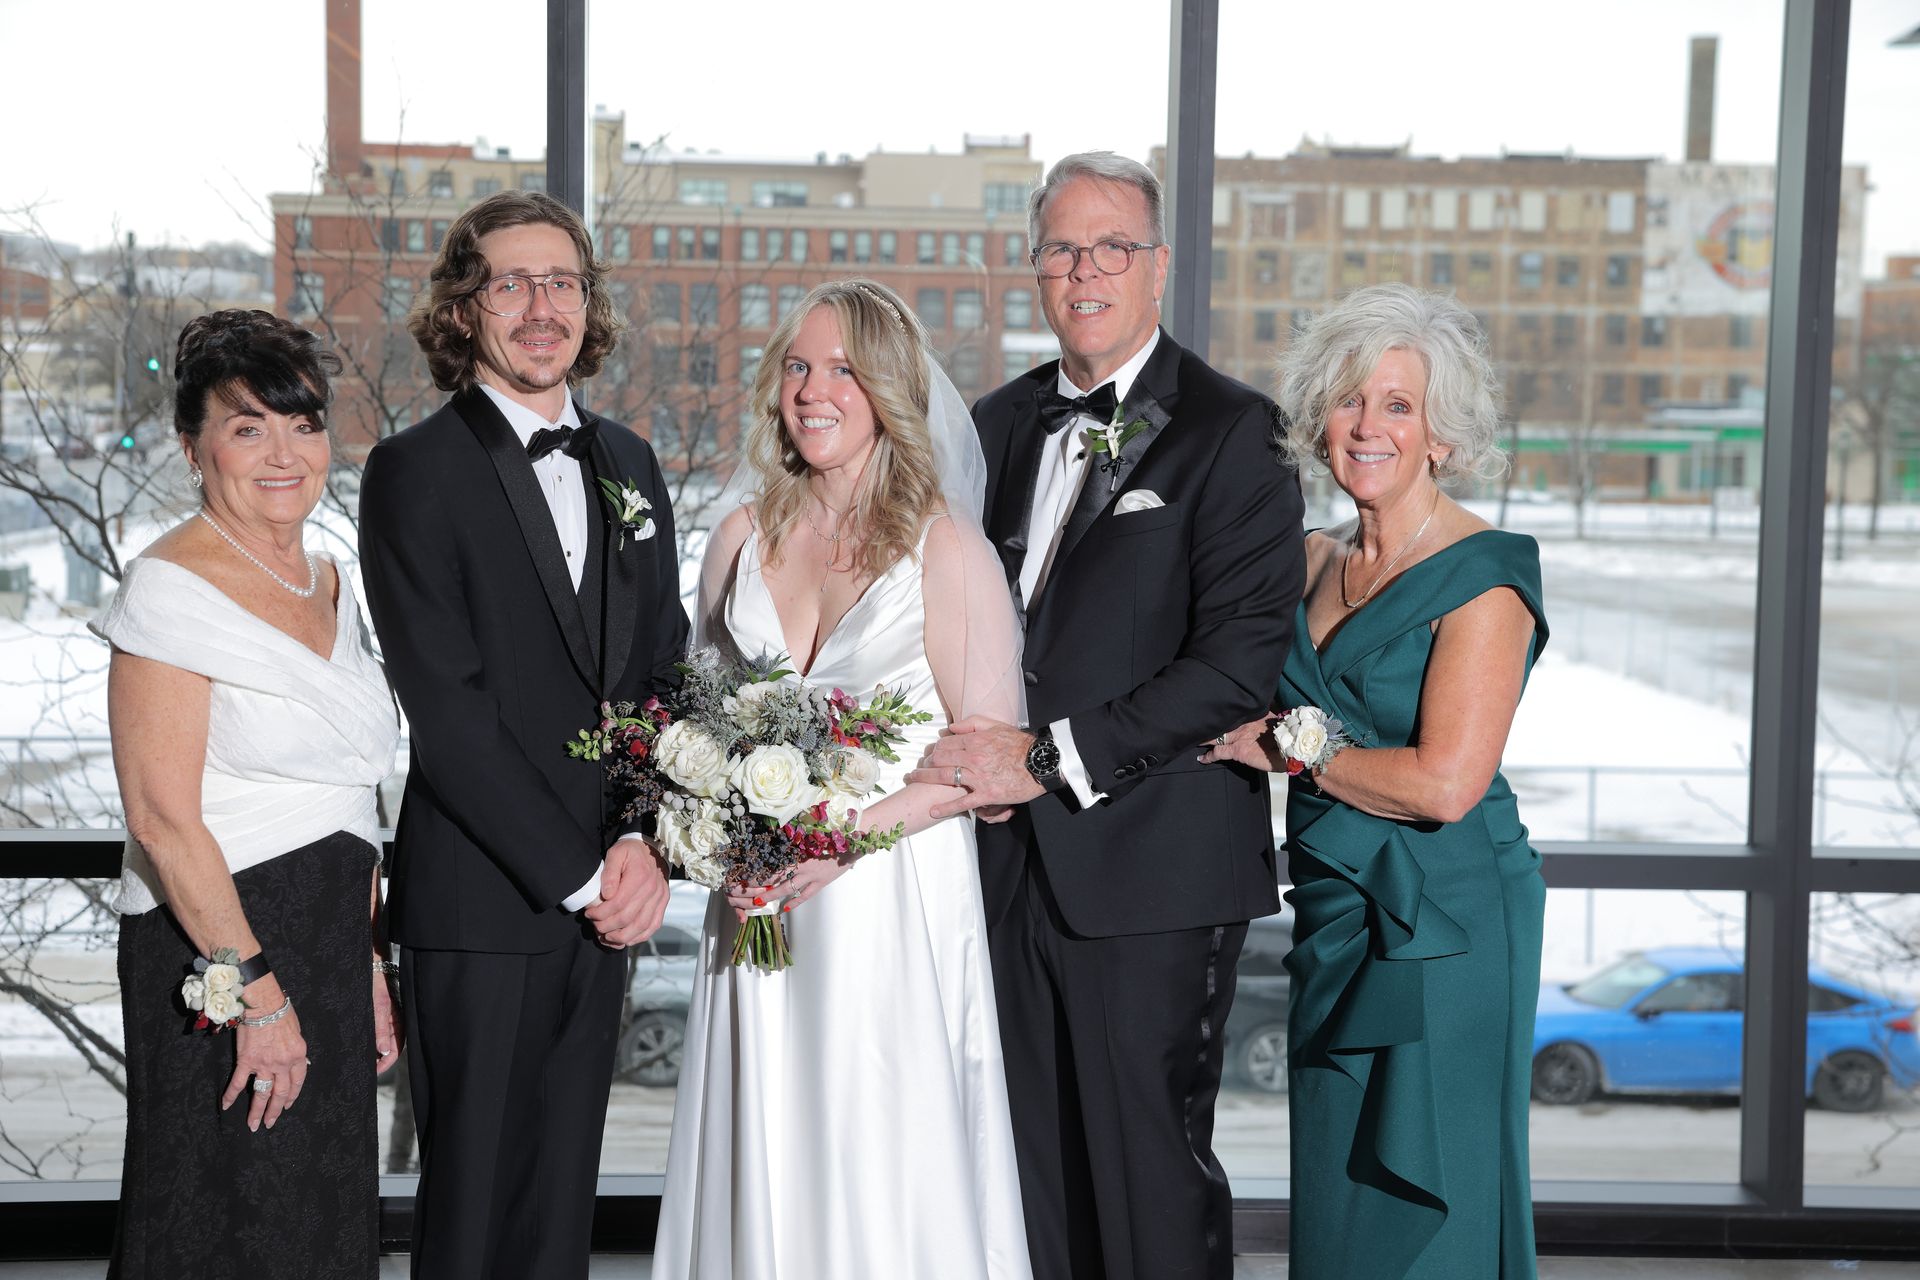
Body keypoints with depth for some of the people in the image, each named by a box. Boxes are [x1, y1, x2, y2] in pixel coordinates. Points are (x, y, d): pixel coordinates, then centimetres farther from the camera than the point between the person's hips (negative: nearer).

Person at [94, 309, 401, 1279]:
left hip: (329, 945, 8)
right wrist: (256, 991, -18)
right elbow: (163, 817, -17)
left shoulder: (326, 582, 12)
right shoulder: (172, 588, -12)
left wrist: (368, 964, 13)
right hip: (217, 950, -7)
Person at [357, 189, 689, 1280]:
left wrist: (645, 839, -5)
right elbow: (446, 710, -13)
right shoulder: (416, 471, -7)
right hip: (481, 905, -5)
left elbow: (668, 667, 10)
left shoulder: (629, 464, 12)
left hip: (601, 895, 5)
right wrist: (579, 873, -13)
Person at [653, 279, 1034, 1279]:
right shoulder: (743, 537, 10)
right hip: (757, 900, 4)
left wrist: (848, 834, -18)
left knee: (885, 1172, 1)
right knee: (763, 1160, 8)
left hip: (894, 897, -4)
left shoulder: (944, 544, -4)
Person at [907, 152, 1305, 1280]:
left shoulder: (1232, 432, -6)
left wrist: (1050, 759, -16)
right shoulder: (999, 425, 14)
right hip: (1015, 861, 6)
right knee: (1034, 1176, 12)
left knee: (1153, 1182, 2)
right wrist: (974, 757, 2)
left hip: (1152, 870, -6)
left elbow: (1244, 658, -15)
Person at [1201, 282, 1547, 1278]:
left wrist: (1280, 746, -11)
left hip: (1442, 929, -7)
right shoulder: (1315, 562, 9)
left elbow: (1444, 783, -21)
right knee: (1333, 1200, 14)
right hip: (1334, 922, 7)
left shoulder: (1483, 576, -13)